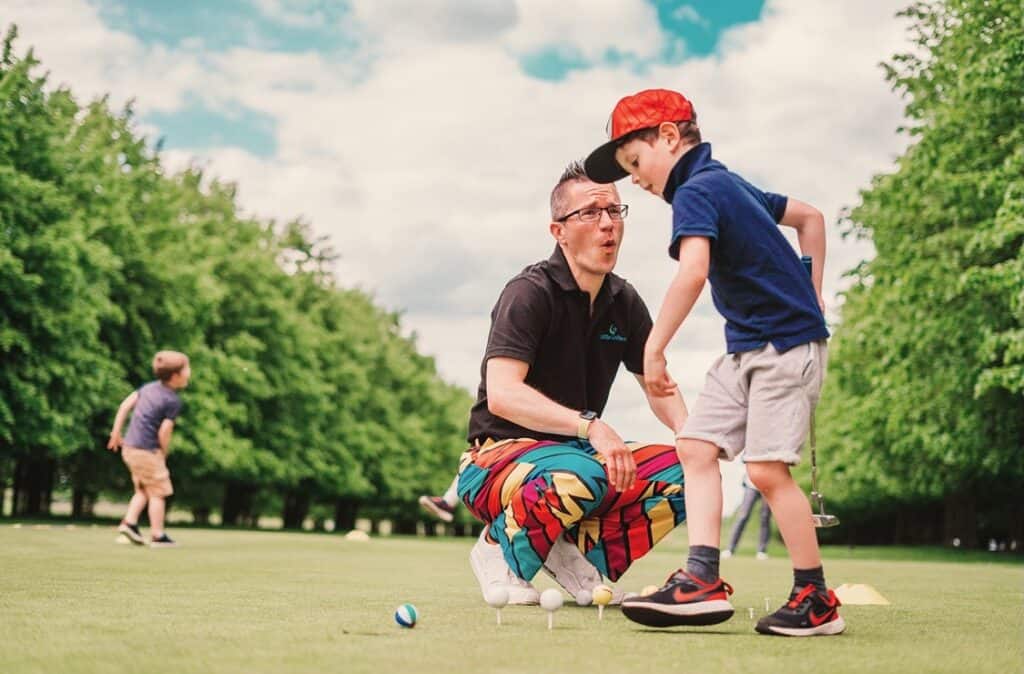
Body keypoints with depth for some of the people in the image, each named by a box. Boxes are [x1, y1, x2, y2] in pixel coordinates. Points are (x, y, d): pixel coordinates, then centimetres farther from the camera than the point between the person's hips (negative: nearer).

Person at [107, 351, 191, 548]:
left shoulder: (149, 387, 9)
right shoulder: (173, 401, -14)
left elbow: (125, 404, 9)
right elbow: (164, 431, -18)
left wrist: (116, 432, 15)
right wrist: (163, 453, -1)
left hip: (129, 447, 8)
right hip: (147, 450, -8)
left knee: (143, 490, 22)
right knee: (158, 492, 2)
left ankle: (129, 522, 10)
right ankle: (158, 535, 5)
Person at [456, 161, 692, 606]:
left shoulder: (624, 302, 5)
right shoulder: (530, 293, -17)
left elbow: (658, 385, 15)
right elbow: (501, 394, -30)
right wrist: (590, 426, -43)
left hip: (581, 451, 7)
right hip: (497, 459, -7)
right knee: (580, 476, -38)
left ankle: (580, 551, 1)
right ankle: (500, 549, -9)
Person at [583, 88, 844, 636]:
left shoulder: (696, 192, -14)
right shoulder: (731, 184, 15)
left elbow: (693, 271, -33)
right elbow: (809, 216, 27)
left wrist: (655, 347, -30)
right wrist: (809, 298, 23)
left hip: (787, 344, -10)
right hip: (745, 347, 10)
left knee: (766, 468, -12)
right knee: (696, 445, 1)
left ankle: (816, 599, 0)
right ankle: (703, 579, -4)